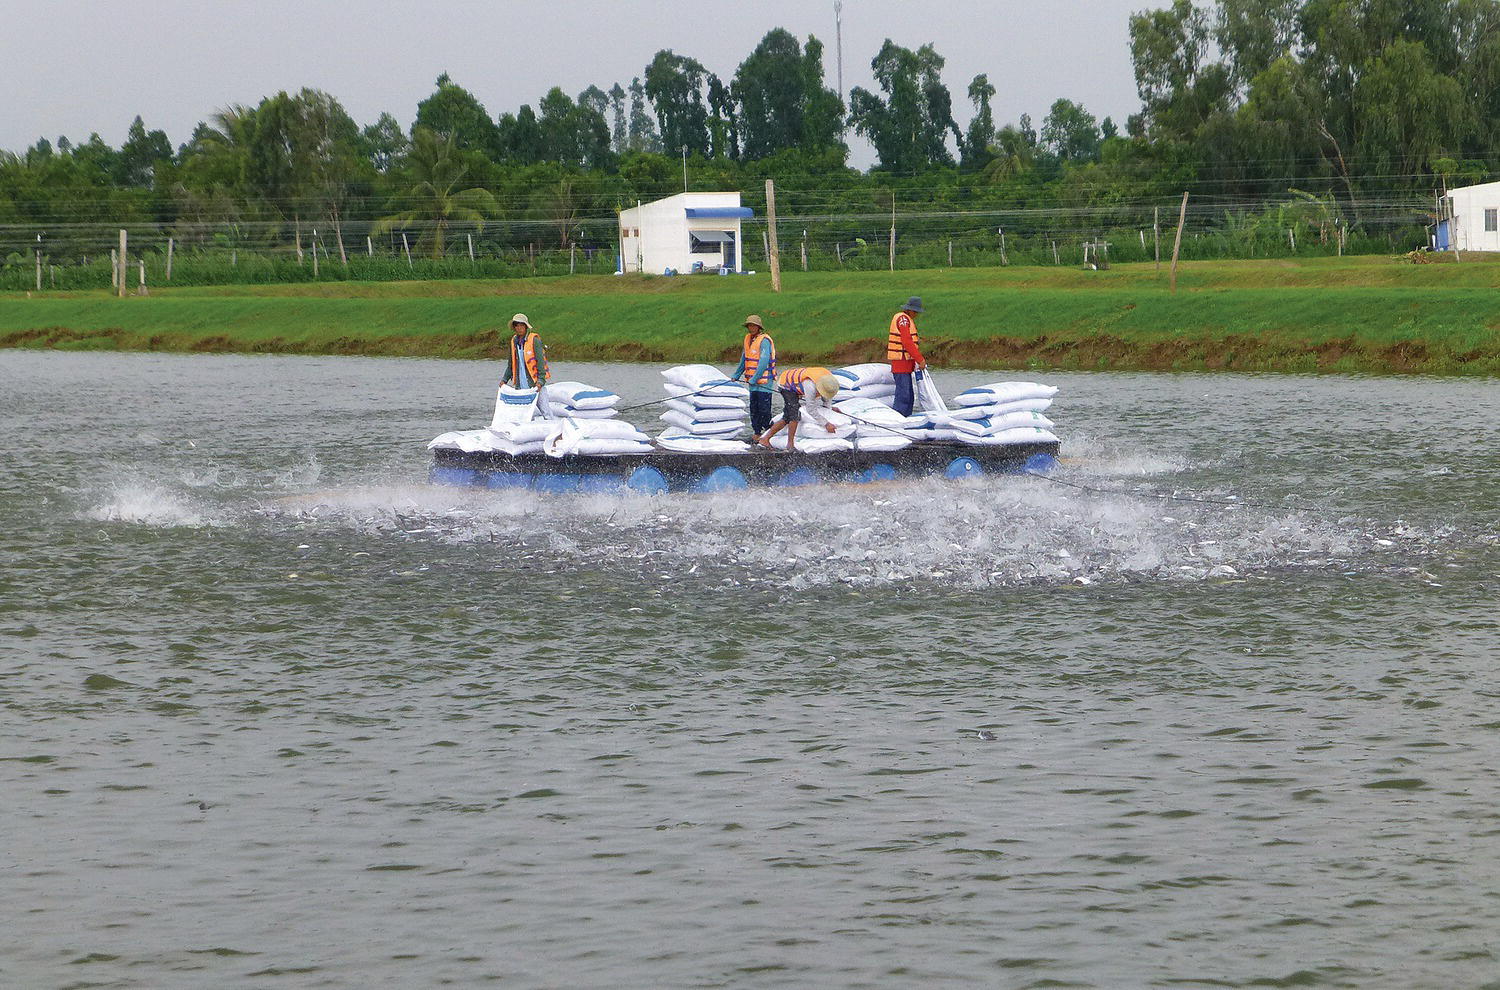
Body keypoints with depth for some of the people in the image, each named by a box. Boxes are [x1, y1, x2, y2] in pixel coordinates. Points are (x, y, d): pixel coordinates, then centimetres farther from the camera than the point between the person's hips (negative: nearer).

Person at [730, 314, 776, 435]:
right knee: (754, 410, 11)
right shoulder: (748, 339, 13)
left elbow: (764, 361, -21)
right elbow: (744, 360, 23)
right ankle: (757, 433, 17)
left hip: (764, 380, -9)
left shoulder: (764, 340, -14)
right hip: (753, 381, 9)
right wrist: (736, 375, 22)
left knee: (764, 410, -8)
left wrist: (755, 379, -23)